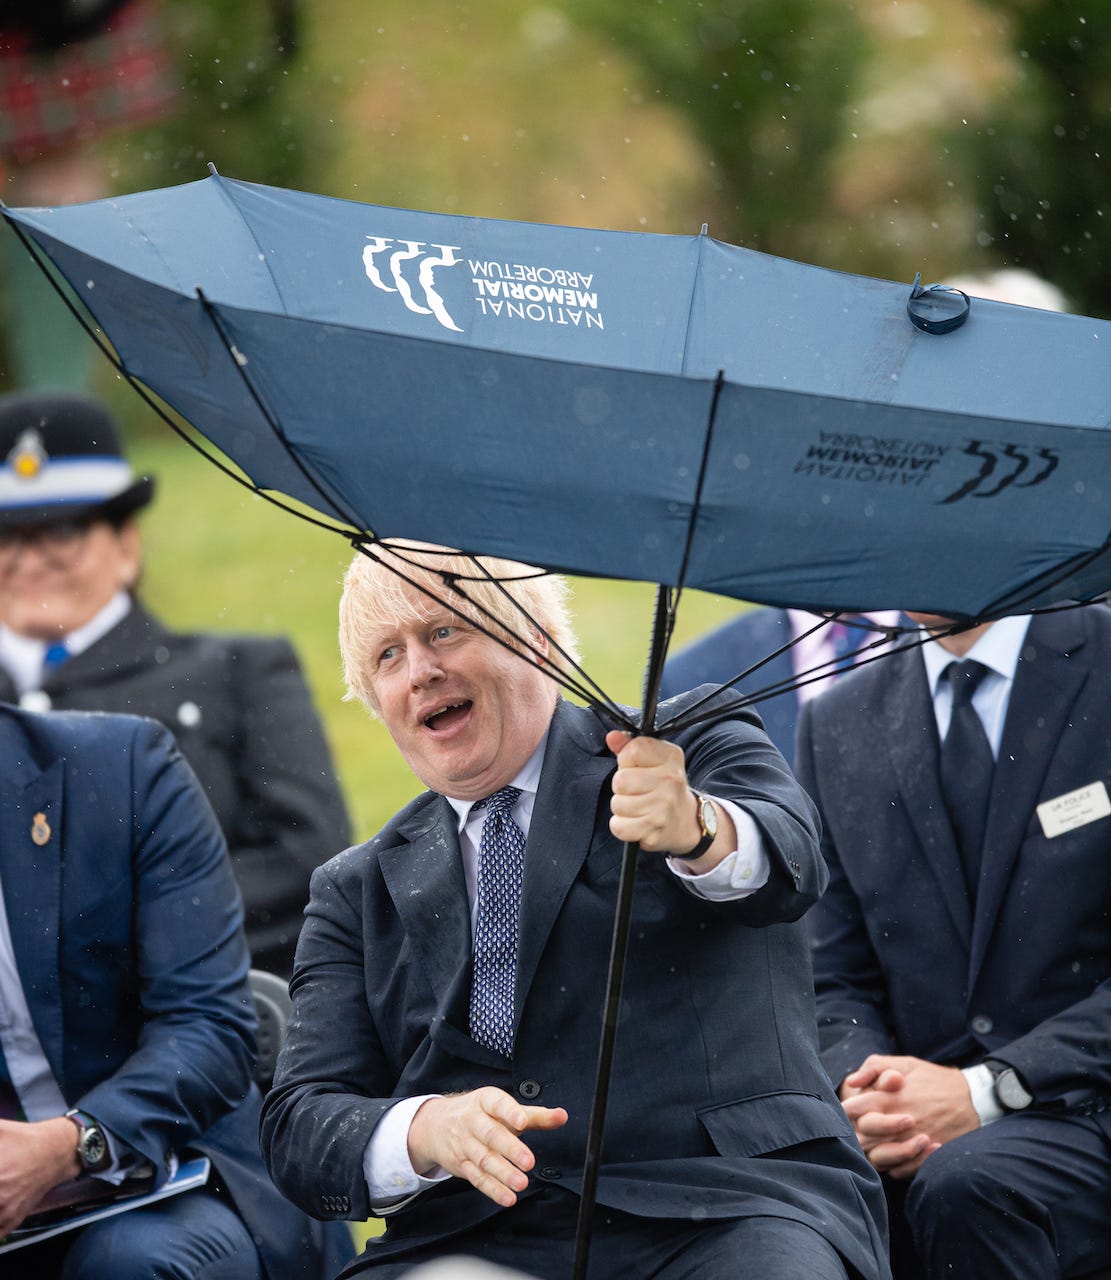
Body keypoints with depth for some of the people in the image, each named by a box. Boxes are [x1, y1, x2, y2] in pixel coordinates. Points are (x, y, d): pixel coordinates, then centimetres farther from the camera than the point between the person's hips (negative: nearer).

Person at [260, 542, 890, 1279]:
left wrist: (694, 829, -36)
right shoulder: (355, 892, 20)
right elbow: (298, 1128, 9)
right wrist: (425, 1128, -14)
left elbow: (788, 866, -11)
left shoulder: (695, 744, 11)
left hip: (726, 1212, -4)